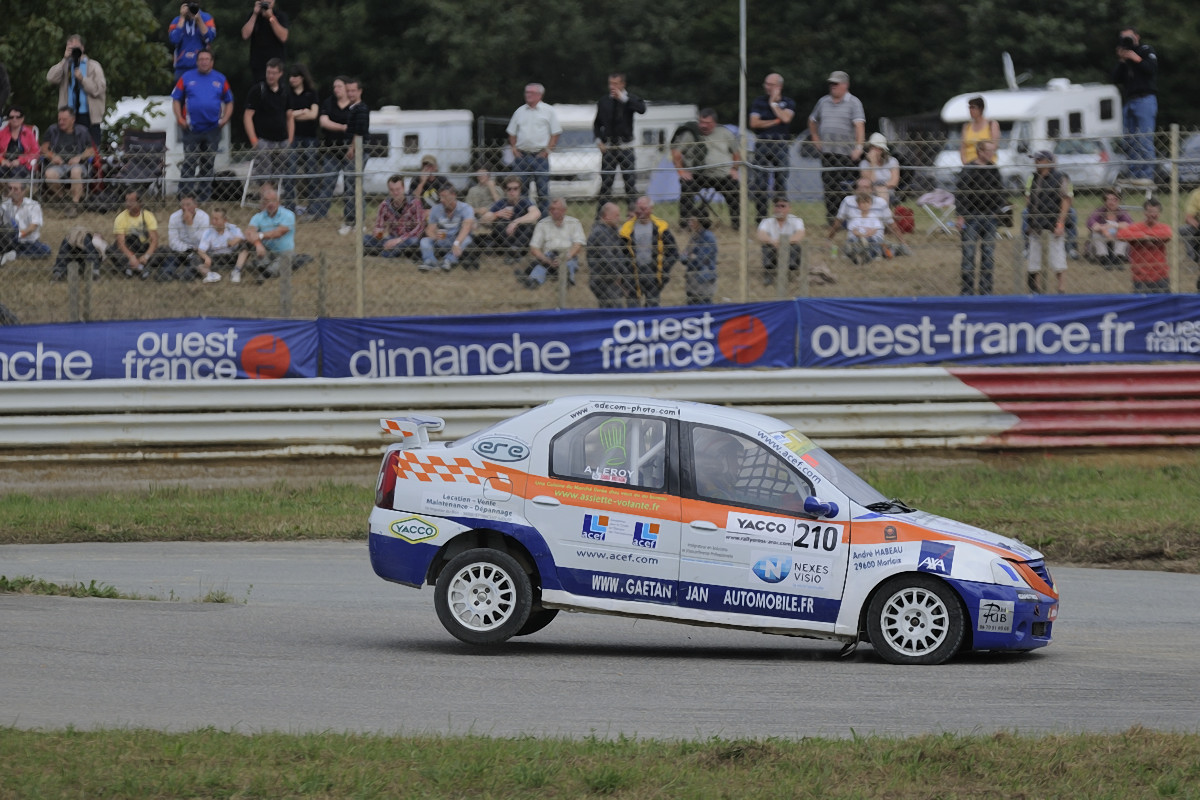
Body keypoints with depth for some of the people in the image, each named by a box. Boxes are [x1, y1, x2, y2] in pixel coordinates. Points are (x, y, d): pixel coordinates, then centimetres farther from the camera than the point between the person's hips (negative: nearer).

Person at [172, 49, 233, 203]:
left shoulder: (220, 79, 9)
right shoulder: (187, 78, 4)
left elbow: (229, 101, 15)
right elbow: (176, 99, 6)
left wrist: (225, 118, -1)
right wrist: (180, 118, -7)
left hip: (212, 129, 2)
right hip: (192, 129, -2)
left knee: (208, 165, 7)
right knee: (189, 164, -6)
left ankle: (204, 198, 14)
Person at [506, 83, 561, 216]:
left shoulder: (548, 111, 3)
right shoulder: (520, 112, 13)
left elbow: (555, 134, 1)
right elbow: (512, 133, 18)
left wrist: (547, 150, -8)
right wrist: (514, 149, 3)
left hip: (540, 155, -3)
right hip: (521, 154, 4)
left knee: (543, 189, -5)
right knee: (520, 189, 3)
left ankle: (543, 216, -1)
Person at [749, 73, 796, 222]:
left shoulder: (788, 103, 11)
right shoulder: (759, 101, 12)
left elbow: (786, 118, -10)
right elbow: (754, 123, 0)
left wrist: (773, 103, 0)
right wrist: (775, 121, -4)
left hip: (781, 145, 0)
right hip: (762, 144, 0)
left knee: (781, 182, -2)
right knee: (759, 184, -5)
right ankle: (761, 216, -1)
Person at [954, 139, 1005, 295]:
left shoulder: (994, 170, 9)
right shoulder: (968, 170, -9)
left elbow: (1000, 192, 19)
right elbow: (959, 193, -10)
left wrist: (998, 210, 9)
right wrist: (960, 215, -15)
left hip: (989, 218, 6)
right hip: (971, 218, -5)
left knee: (988, 255, 6)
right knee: (969, 254, -5)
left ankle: (986, 290, 12)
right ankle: (966, 291, 0)